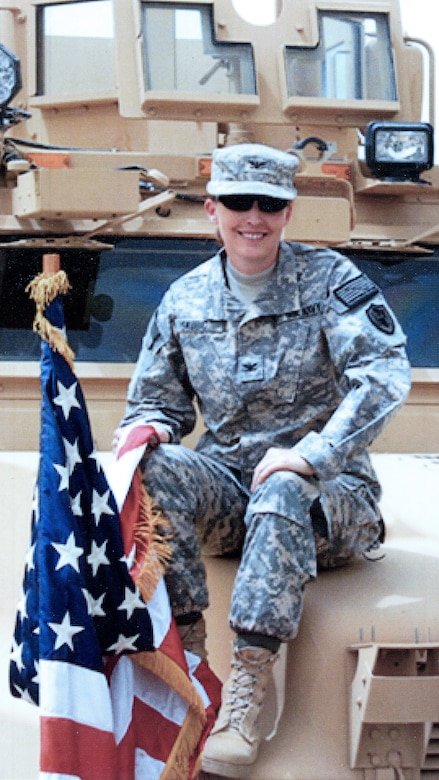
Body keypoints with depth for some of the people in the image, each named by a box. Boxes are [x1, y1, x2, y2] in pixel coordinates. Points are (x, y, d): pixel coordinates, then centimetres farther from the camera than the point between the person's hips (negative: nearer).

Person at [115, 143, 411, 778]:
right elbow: (158, 400, 16)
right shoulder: (185, 300, 7)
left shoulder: (328, 278, -4)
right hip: (228, 491, 4)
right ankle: (187, 644, -24)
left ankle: (248, 685, -38)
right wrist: (149, 427, -10)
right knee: (157, 467, -27)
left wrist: (310, 454, -28)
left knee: (281, 490, -38)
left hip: (327, 492, -3)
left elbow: (386, 373, -17)